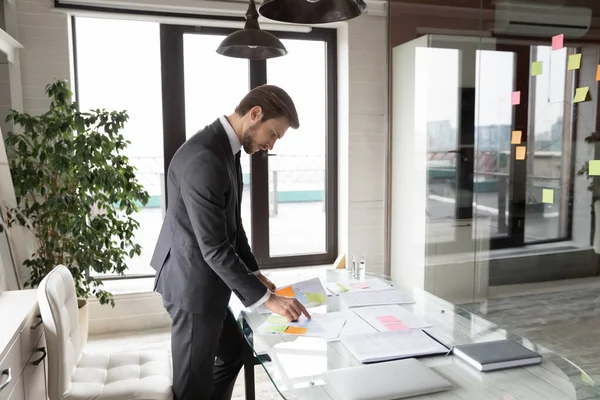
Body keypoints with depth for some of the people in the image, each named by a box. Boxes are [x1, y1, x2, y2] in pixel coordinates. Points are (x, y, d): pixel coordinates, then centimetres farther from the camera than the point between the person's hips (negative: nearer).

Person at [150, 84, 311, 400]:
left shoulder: (227, 150, 6)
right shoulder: (203, 159, -26)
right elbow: (213, 247, -26)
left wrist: (255, 273, 8)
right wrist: (265, 298, -20)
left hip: (205, 281, 10)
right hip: (193, 284, -10)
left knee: (233, 353, 25)